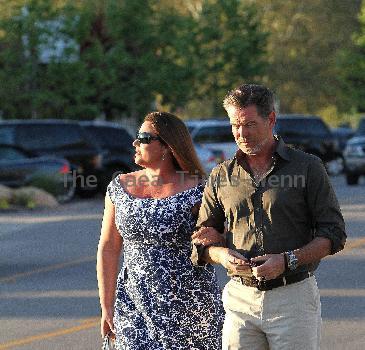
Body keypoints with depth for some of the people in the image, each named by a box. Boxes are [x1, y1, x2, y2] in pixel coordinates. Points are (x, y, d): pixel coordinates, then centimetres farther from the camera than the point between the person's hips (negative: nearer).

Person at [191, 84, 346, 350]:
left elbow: (334, 235, -1)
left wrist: (287, 260, -14)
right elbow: (201, 241, 15)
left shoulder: (307, 167, 1)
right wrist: (221, 254, -8)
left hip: (293, 297, -3)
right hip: (240, 299, 3)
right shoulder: (221, 176, 11)